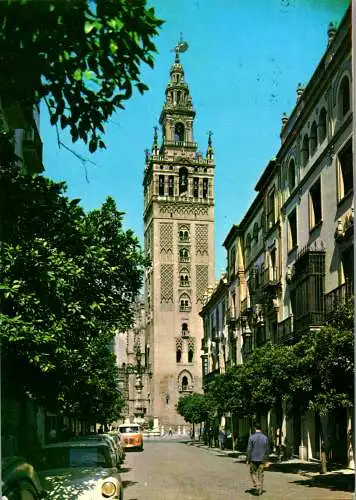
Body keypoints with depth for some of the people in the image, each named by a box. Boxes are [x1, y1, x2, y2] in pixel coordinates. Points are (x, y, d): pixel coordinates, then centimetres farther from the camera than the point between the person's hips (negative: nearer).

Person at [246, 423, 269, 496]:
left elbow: (249, 449, -9)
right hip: (262, 459, 3)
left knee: (253, 472, 13)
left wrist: (247, 459, -1)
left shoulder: (252, 437, -9)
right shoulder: (265, 437, 0)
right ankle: (260, 490, 10)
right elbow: (267, 449, 6)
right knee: (260, 474, 10)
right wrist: (265, 458, 18)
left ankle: (256, 485, -5)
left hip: (253, 459, -3)